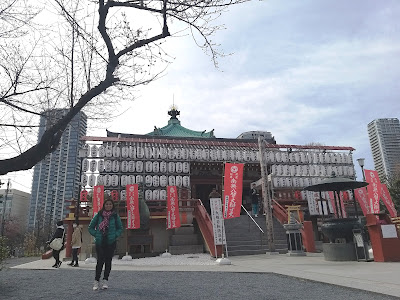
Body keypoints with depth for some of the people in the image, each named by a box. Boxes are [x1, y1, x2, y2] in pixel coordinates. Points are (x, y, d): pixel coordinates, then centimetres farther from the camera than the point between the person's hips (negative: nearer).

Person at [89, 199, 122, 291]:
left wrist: (115, 235, -5)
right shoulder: (98, 215, 4)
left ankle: (105, 280, 16)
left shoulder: (115, 216, 4)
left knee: (108, 261, 5)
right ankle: (96, 281, 8)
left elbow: (120, 228, 10)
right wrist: (96, 235, -2)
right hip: (100, 242, 0)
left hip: (111, 242, 1)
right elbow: (91, 227, 10)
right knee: (100, 261, -5)